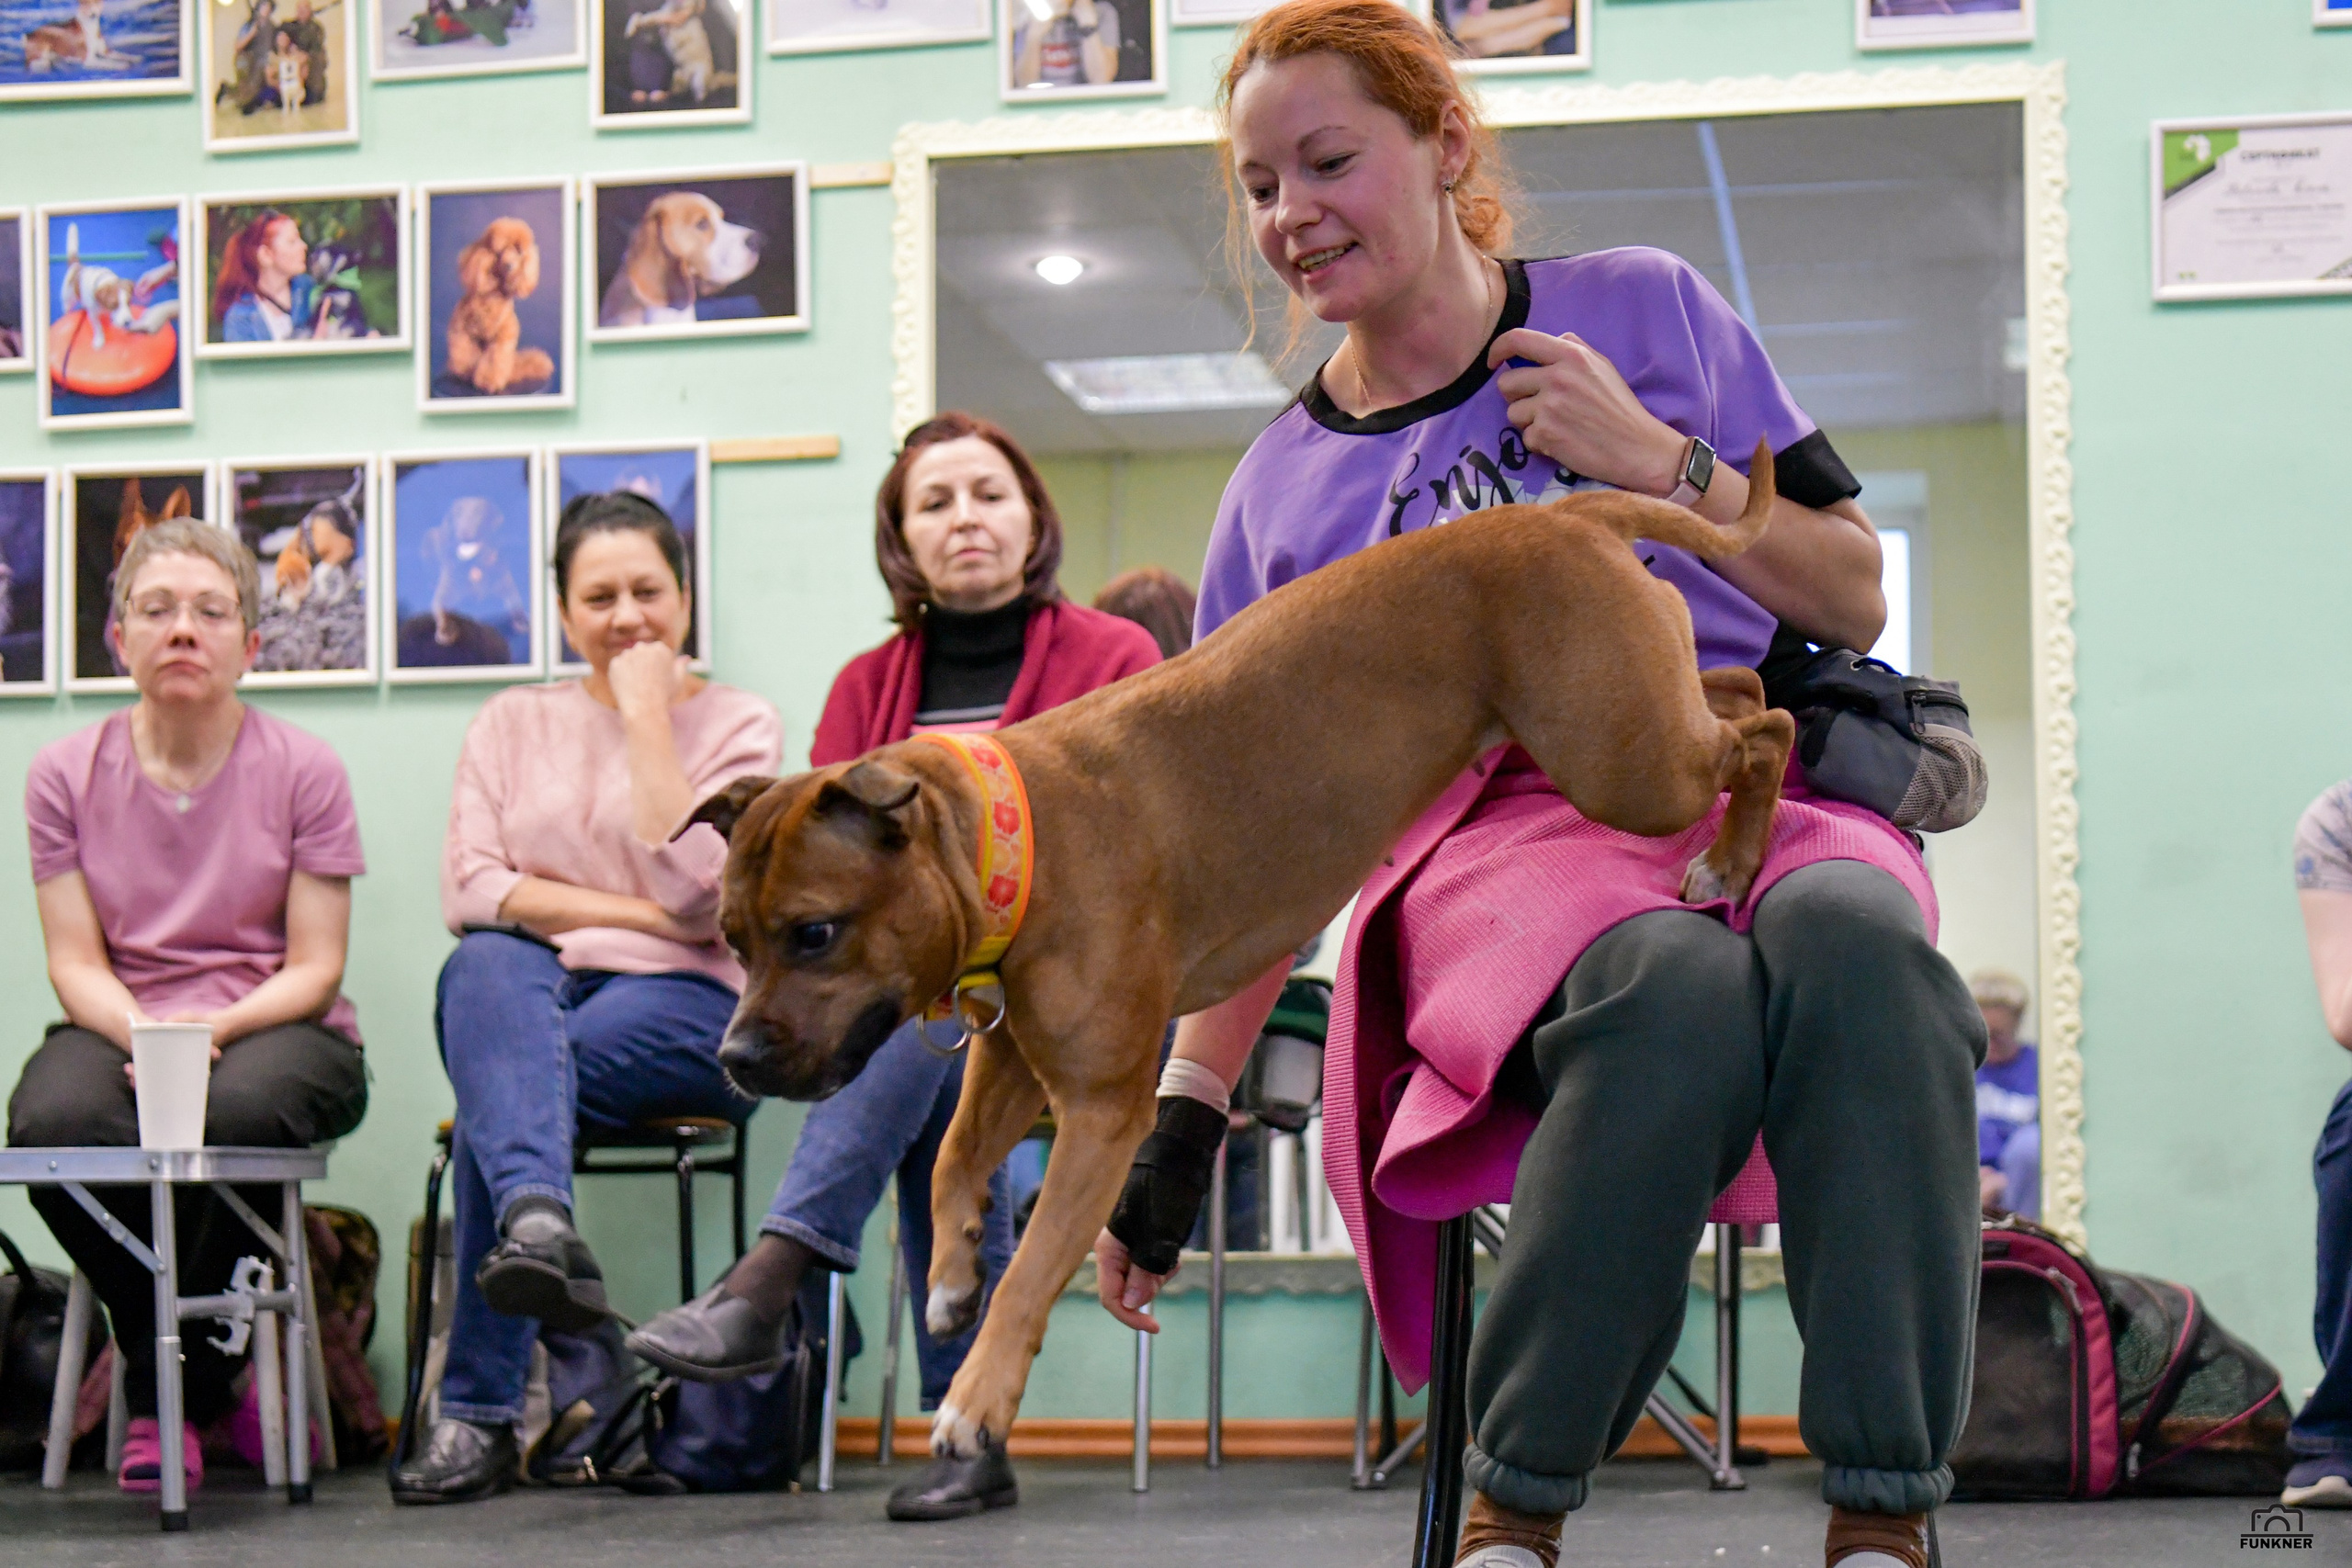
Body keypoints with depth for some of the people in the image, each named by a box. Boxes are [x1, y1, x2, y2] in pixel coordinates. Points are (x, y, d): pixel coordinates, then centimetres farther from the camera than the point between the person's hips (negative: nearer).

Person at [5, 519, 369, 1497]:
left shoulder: (303, 772, 1)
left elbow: (315, 968, -2)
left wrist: (215, 1030, -21)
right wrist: (143, 1035, -20)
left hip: (275, 1028, -1)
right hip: (120, 1022, 1)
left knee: (236, 1110, -38)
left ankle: (167, 1392, -11)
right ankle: (206, 1377, -10)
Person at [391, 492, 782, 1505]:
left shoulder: (738, 725, 9)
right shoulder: (513, 723, 18)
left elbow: (698, 894, -10)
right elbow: (468, 891, 3)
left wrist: (647, 715, -7)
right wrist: (633, 911, -6)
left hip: (683, 1011, -2)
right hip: (530, 997, 2)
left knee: (500, 1088, -33)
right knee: (484, 967, -36)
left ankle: (479, 1413, -38)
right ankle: (538, 1220, -61)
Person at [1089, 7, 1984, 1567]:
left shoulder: (1644, 308, 14)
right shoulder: (1282, 496, 15)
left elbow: (1853, 599, 15)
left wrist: (1657, 463, -1)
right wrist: (1180, 1119, 8)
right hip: (1500, 833, -1)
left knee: (1853, 933, -38)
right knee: (1673, 983, -39)